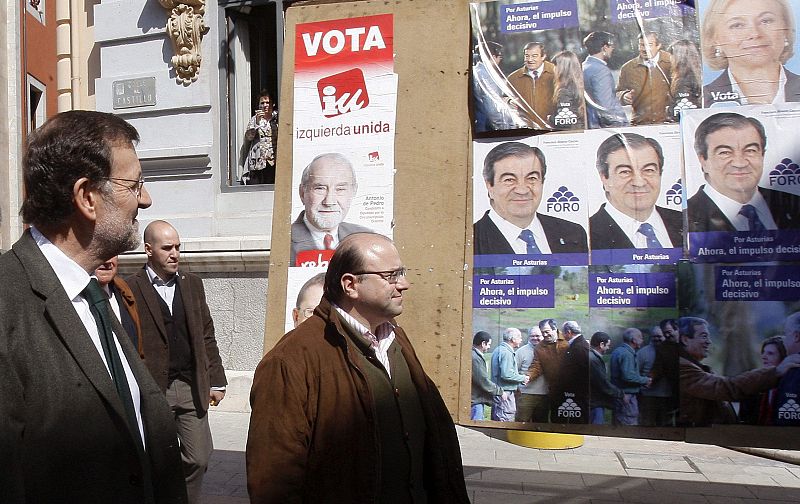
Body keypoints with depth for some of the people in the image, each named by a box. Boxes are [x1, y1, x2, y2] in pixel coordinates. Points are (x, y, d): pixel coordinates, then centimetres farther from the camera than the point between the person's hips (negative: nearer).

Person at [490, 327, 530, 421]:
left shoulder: (498, 350, 15)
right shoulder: (506, 353, -16)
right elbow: (506, 374, -24)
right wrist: (522, 378, -11)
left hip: (498, 391, 10)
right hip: (505, 394, -10)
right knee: (506, 423, -6)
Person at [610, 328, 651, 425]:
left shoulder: (617, 351, 13)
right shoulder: (627, 354, -17)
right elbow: (628, 376, -26)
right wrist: (645, 380, -11)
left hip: (618, 394, 10)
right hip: (626, 396, -10)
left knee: (618, 423, 16)